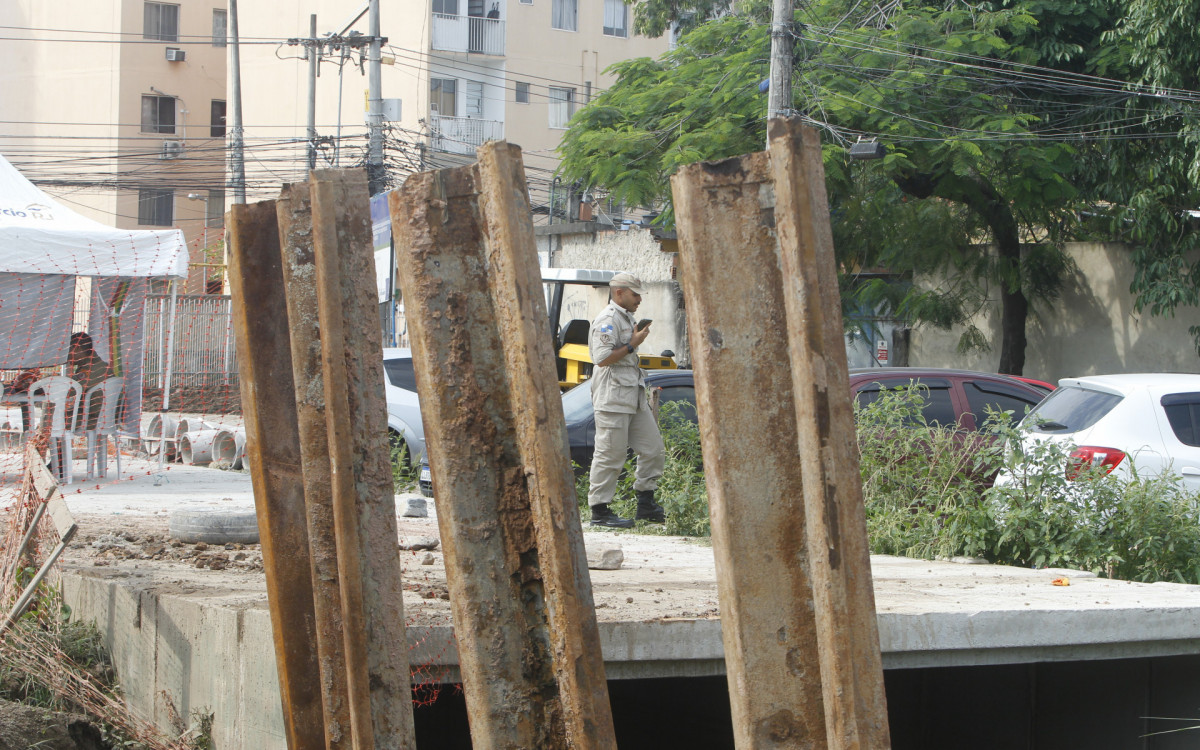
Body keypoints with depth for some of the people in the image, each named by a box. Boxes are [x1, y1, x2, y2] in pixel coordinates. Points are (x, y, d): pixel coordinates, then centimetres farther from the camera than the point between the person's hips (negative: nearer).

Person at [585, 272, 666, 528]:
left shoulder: (627, 318, 22)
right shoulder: (607, 320, -11)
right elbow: (602, 358, -21)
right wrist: (633, 345, -15)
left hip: (634, 396, 10)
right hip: (613, 398, -10)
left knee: (653, 449, 9)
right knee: (610, 455, -7)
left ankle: (645, 504, 17)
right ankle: (599, 511, -1)